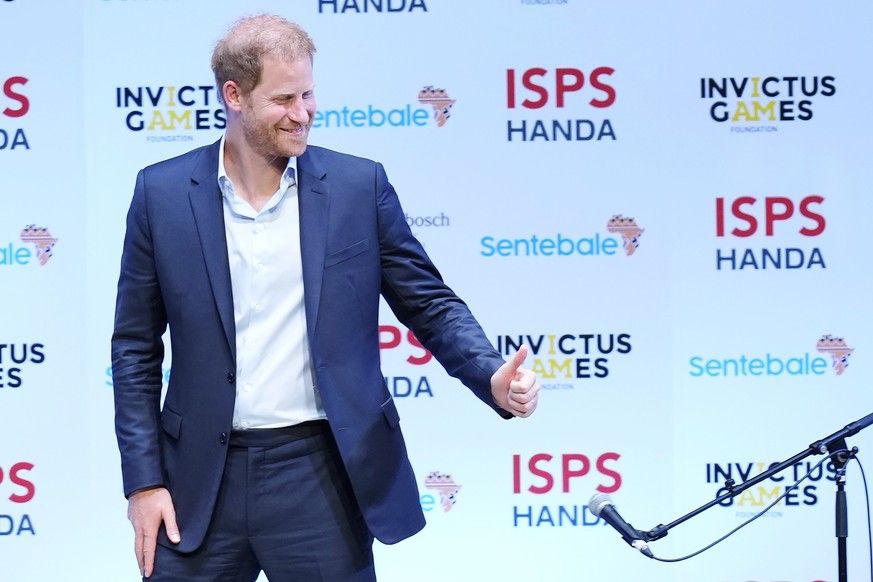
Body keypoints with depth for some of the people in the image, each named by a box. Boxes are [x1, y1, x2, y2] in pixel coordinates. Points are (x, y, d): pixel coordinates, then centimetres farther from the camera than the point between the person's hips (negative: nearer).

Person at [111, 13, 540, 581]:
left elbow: (432, 305, 4)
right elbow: (136, 348, 5)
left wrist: (494, 377, -14)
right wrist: (144, 481, 0)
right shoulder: (162, 193, 1)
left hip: (322, 475, -1)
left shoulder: (359, 186, 0)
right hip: (204, 477, 1)